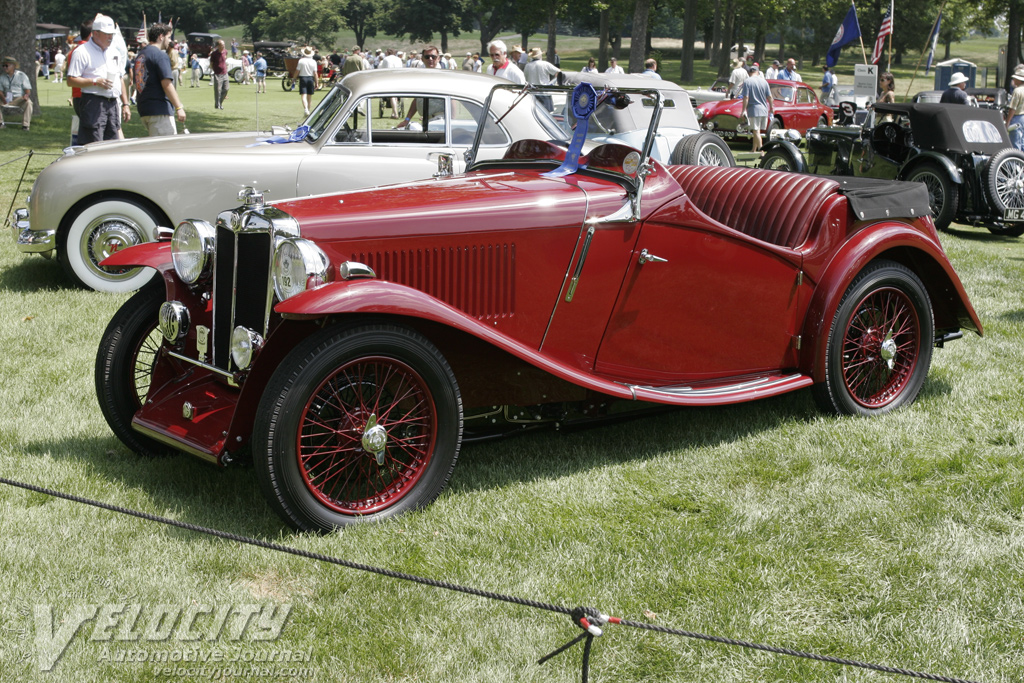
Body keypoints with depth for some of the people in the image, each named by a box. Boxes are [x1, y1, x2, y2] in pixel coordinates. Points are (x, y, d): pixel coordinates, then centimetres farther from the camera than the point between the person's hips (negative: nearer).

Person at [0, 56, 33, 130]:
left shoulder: (21, 75, -2)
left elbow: (28, 89, -5)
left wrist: (26, 95, -30)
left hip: (20, 99, -4)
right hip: (7, 99, 4)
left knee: (28, 102, -36)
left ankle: (25, 125, -34)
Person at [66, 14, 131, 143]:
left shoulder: (115, 53, 20)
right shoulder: (82, 52, -3)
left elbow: (121, 80, 25)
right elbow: (71, 81, -8)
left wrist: (125, 104, 18)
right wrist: (95, 81, -17)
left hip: (112, 104, 7)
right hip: (93, 102, -7)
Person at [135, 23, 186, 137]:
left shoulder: (140, 55, 18)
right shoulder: (160, 55, -10)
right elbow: (166, 83, -17)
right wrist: (179, 107, -17)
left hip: (143, 109, 9)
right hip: (159, 110, -9)